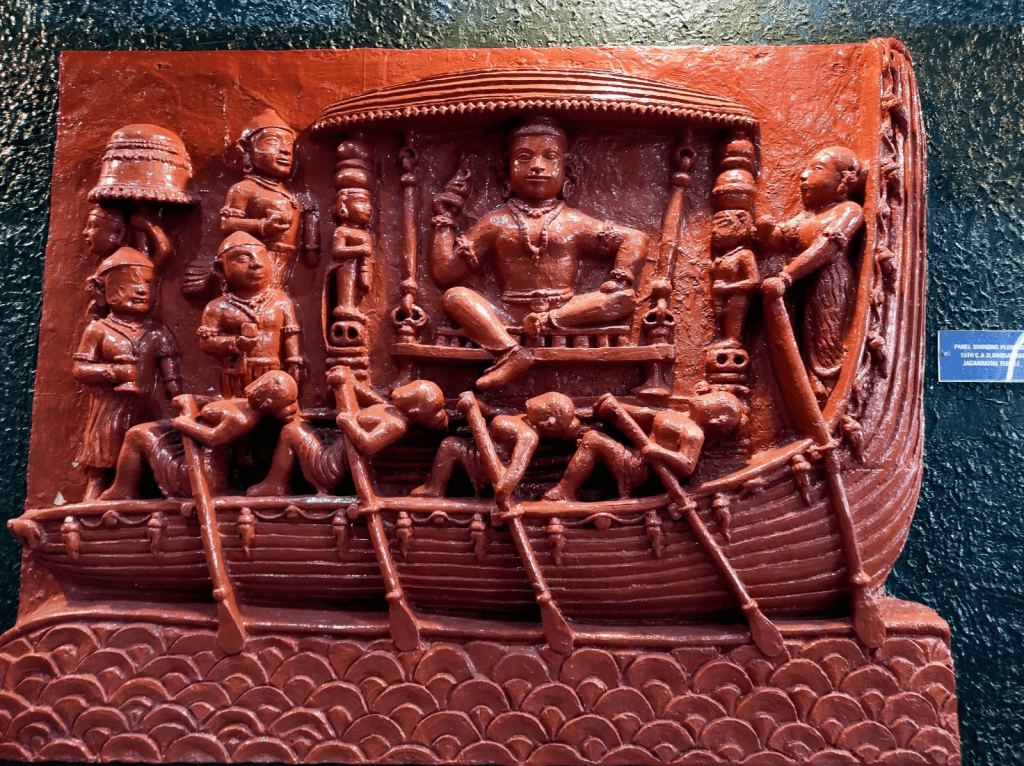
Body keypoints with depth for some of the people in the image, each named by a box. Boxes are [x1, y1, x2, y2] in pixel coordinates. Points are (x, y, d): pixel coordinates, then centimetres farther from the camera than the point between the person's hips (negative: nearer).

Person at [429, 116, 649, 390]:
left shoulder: (574, 223, 12)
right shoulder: (496, 223, 12)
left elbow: (636, 239, 10)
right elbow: (444, 273, 9)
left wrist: (621, 279, -7)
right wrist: (445, 220, 8)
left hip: (565, 314, 1)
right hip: (507, 319, 0)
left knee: (626, 297, -20)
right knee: (454, 297, -22)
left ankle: (550, 321, -36)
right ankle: (512, 353, -39)